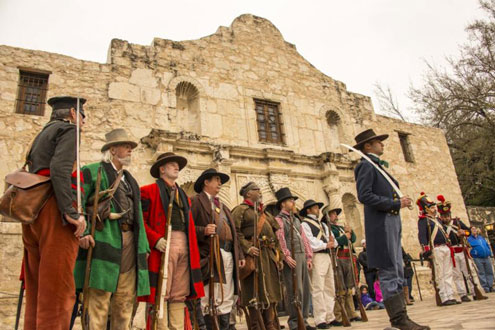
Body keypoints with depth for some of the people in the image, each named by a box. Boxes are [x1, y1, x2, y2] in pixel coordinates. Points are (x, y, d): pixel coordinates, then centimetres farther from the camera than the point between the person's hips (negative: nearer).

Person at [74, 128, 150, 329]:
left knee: (125, 301, 7)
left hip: (130, 243, 6)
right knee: (99, 297, -7)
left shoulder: (130, 180, 25)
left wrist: (143, 245, 15)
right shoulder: (92, 171, 8)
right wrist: (83, 232, -17)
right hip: (104, 242, -6)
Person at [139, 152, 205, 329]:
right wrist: (155, 239, -17)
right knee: (161, 293, -4)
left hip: (185, 247, 6)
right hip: (163, 245, -6)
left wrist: (193, 249, 12)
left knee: (180, 294, 7)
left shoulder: (183, 195, 25)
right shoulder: (149, 190, 4)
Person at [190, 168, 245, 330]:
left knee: (227, 300, 10)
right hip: (211, 256, -7)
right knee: (211, 300, -7)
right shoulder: (195, 201, 2)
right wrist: (203, 230, -23)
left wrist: (240, 255, 17)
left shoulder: (223, 206, 26)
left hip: (228, 256, 8)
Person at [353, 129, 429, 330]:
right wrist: (396, 204, -16)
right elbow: (364, 196, -19)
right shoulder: (366, 166, -7)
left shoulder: (378, 166, 23)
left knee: (397, 274, 11)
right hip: (381, 226, -10)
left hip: (392, 226, 10)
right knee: (389, 273, -7)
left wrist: (399, 202, 10)